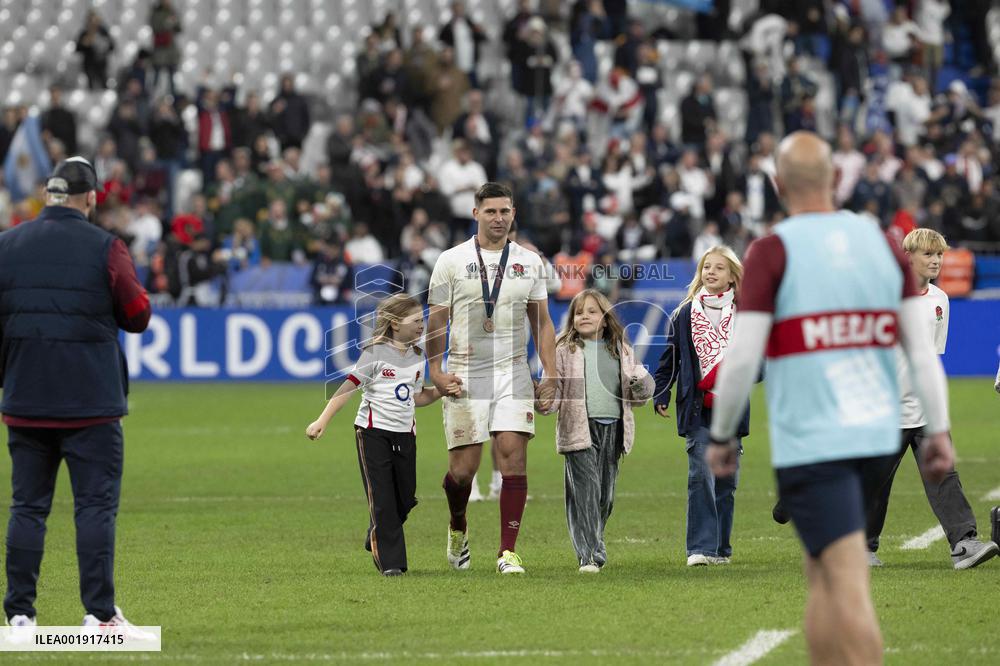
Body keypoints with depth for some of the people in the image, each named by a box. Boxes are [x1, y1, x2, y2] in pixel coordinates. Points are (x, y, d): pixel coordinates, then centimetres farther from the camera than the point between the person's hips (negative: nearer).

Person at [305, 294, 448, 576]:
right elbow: (348, 387, -12)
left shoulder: (417, 356, 10)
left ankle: (376, 540, 31)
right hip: (373, 431, -6)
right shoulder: (376, 353, -10)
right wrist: (322, 421, -18)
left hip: (404, 432, 6)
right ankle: (390, 561, -5)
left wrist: (440, 391, -2)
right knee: (382, 498, -8)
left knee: (405, 498, 7)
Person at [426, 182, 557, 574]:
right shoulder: (451, 261, 1)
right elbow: (436, 321, 3)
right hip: (465, 377, -2)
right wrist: (435, 372, -7)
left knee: (514, 457, -10)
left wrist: (550, 376, 5)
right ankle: (457, 529, 29)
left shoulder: (529, 262, 9)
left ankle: (508, 552, -8)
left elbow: (542, 321, 13)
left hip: (514, 376, 2)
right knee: (463, 467, -3)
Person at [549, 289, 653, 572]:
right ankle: (590, 556, -13)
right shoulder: (565, 351, 6)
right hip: (579, 429, -3)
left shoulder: (621, 350, 14)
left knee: (606, 495, 8)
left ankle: (593, 546, 25)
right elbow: (555, 389, 1)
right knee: (585, 492, -11)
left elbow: (636, 398, 18)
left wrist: (642, 385, -4)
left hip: (613, 428, 4)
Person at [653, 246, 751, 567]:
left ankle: (721, 548, 16)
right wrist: (660, 395, 1)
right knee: (701, 475, -13)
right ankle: (701, 548, -15)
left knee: (726, 480, 7)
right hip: (697, 408, -1)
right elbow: (669, 359, 9)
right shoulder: (684, 315, 6)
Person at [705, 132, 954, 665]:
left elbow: (742, 358, -11)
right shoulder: (882, 243, 7)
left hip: (808, 438, -5)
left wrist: (721, 436, 1)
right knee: (822, 575, 19)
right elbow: (921, 347, 5)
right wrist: (938, 430, 9)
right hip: (877, 434, 5)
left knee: (846, 582, -9)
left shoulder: (772, 251, -8)